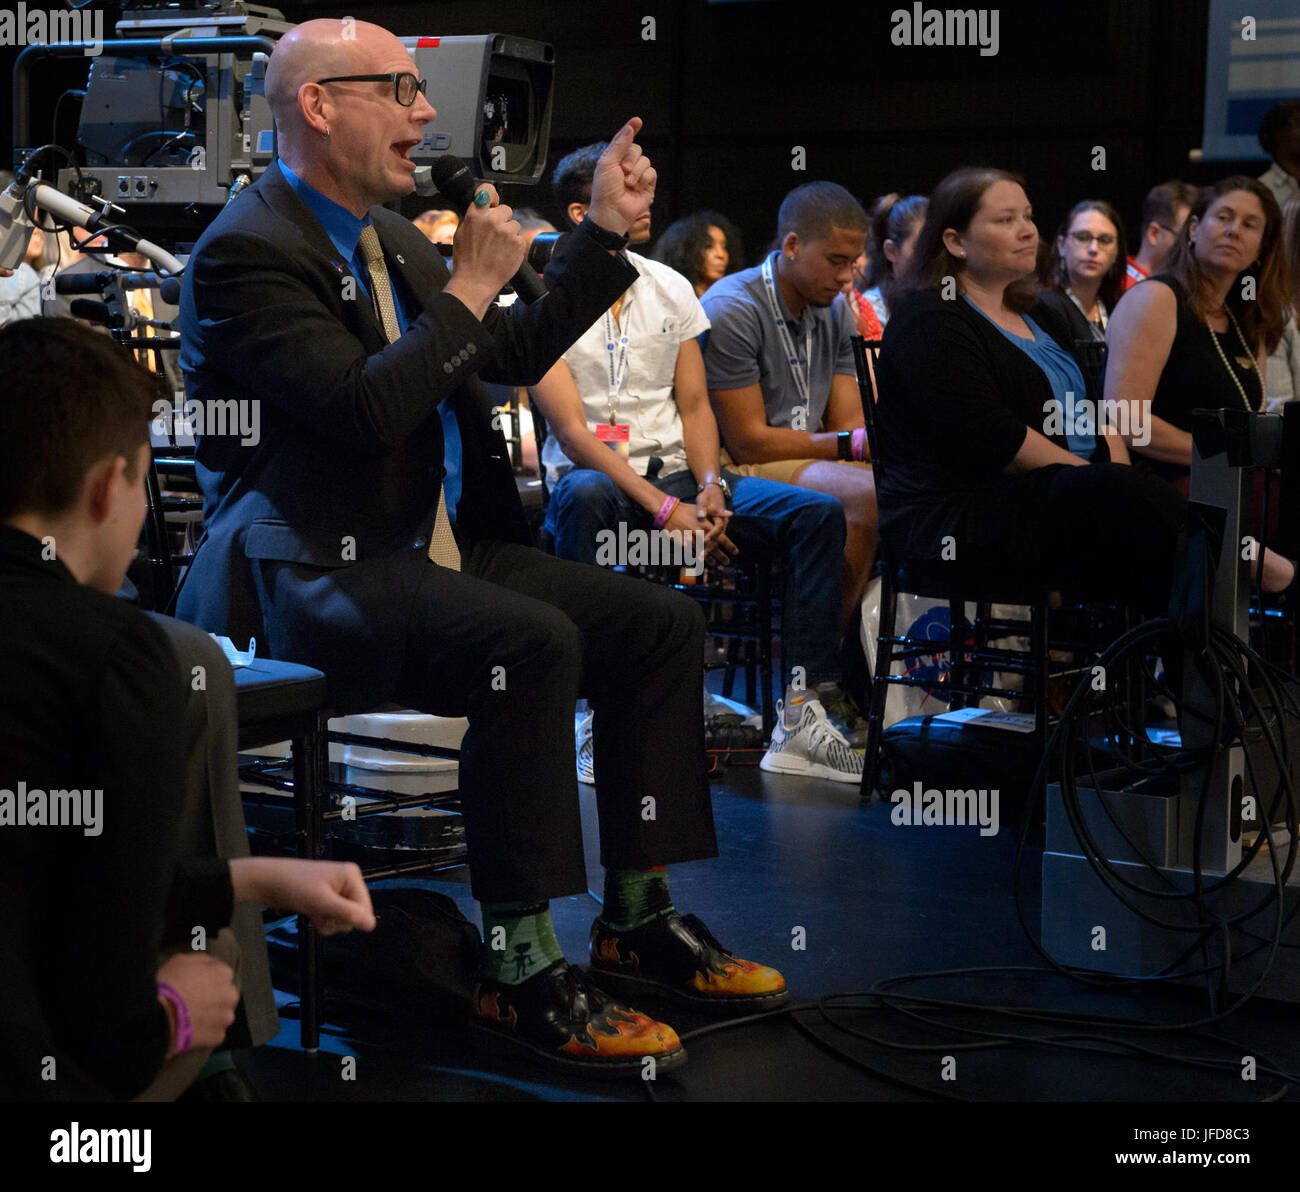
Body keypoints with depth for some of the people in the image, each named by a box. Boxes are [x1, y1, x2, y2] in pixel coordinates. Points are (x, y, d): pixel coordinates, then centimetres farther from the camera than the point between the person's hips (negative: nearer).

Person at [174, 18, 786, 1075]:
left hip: (441, 543, 9)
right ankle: (520, 972, -26)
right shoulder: (246, 251, -11)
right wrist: (471, 286, -15)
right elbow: (366, 408, -24)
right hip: (315, 567, -9)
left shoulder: (393, 236, 17)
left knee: (664, 622, -3)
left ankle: (637, 918, 6)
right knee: (533, 642, -33)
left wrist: (608, 232, 20)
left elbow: (518, 355, 25)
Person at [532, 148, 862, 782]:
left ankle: (804, 714, -21)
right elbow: (572, 431, -13)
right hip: (596, 475, -5)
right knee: (582, 495, -42)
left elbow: (694, 407, 11)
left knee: (819, 512, -16)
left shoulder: (670, 288, 12)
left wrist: (708, 486, -10)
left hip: (675, 474, 5)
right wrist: (664, 509, -22)